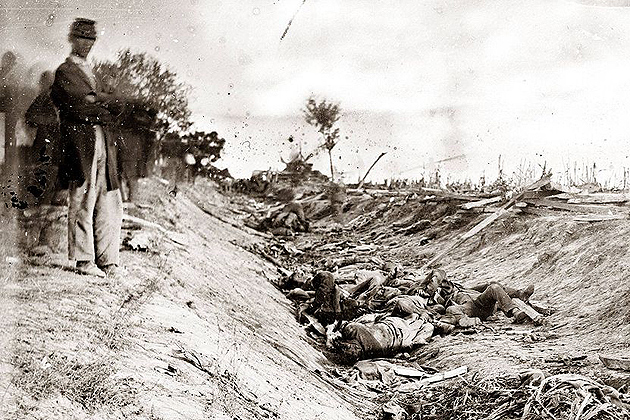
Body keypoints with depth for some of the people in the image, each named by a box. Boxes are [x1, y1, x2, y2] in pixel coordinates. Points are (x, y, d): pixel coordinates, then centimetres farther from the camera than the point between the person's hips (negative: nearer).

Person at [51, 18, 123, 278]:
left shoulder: (89, 72, 26)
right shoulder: (65, 71, 1)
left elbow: (114, 106, 15)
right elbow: (79, 107, -12)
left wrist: (96, 99, -4)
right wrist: (104, 113, 0)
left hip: (103, 144, 7)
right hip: (81, 143, -7)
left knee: (110, 204, 3)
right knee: (83, 204, -4)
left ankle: (108, 260, 8)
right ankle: (83, 260, 5)